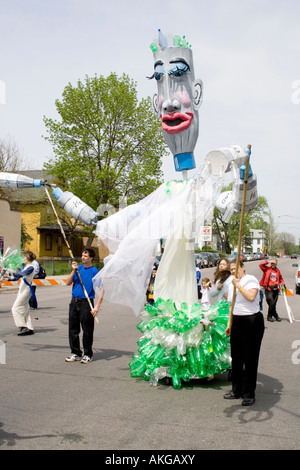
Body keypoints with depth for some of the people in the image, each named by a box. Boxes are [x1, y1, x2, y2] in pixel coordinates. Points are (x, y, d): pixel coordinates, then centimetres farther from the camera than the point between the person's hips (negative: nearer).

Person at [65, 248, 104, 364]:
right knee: (73, 328, 10)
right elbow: (68, 283, 5)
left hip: (86, 302, -5)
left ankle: (88, 354, 15)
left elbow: (101, 289, -12)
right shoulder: (78, 268, 8)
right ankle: (76, 353, 22)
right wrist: (73, 270, -10)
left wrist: (97, 306, -19)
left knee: (87, 330, 1)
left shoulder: (94, 271, -7)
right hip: (74, 302, 5)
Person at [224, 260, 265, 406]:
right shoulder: (233, 284, 16)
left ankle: (249, 393, 11)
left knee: (250, 358, 0)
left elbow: (251, 297, -25)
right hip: (237, 321, 7)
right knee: (236, 357, 12)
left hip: (252, 321, -7)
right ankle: (236, 390, 25)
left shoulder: (251, 279, -7)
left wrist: (238, 286, -18)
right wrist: (229, 324, 19)